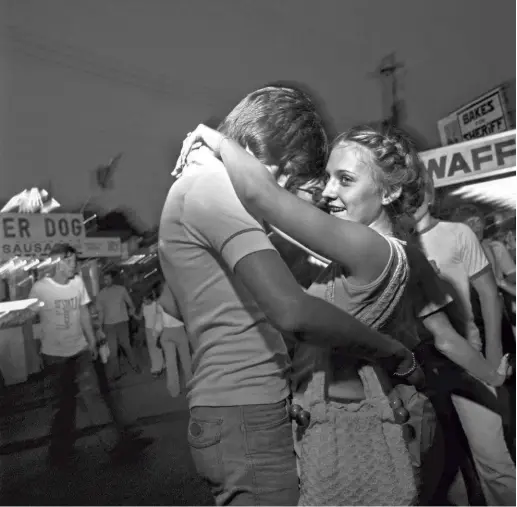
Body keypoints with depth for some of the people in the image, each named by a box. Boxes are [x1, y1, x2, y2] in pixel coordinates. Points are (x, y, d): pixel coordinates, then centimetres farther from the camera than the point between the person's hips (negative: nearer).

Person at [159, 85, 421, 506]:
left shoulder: (193, 186, 15)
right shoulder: (212, 184, -17)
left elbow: (173, 305, 22)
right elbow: (293, 311, -29)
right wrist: (398, 356, -15)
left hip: (239, 410, 10)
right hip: (247, 414, -10)